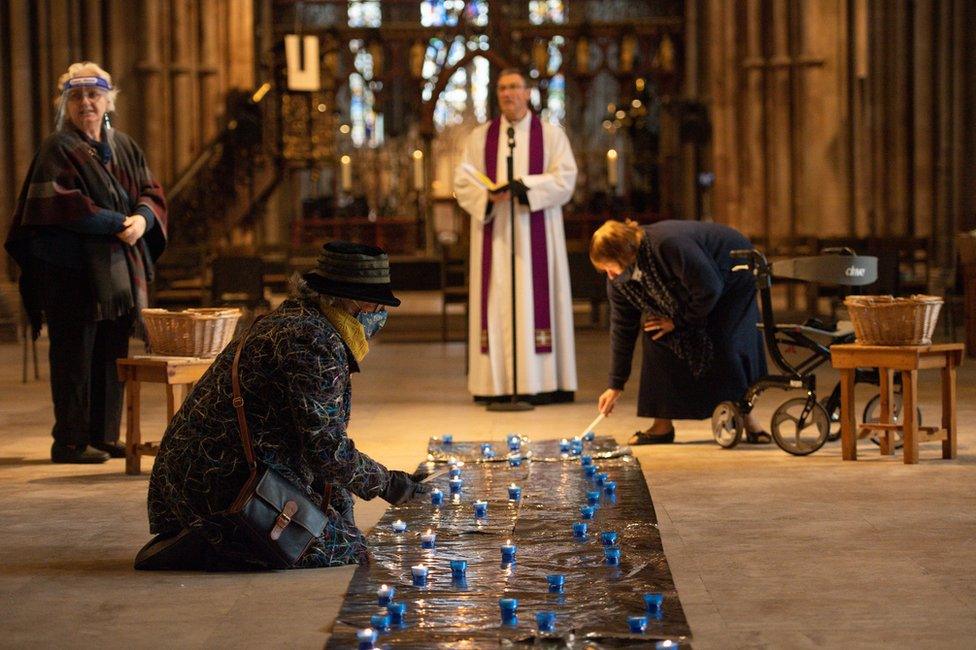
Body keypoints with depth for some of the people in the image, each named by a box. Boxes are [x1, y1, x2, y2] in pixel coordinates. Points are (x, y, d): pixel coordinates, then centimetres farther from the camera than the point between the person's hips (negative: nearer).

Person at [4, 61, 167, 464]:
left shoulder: (124, 147, 16)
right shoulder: (58, 149, -4)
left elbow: (151, 193, 14)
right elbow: (59, 204, -16)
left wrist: (143, 218, -9)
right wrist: (115, 224, -18)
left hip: (119, 271, 6)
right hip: (73, 269, -6)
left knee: (112, 354, 8)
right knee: (76, 353, -5)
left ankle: (103, 436, 15)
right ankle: (70, 441, -1)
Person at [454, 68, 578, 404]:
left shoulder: (551, 134, 7)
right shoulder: (479, 137, 12)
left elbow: (564, 178, -4)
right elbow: (462, 184, 6)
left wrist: (527, 185, -18)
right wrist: (487, 196, -14)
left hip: (535, 234, -2)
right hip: (494, 236, 2)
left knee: (535, 297, -6)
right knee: (496, 300, -4)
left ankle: (540, 381, -6)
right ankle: (495, 383, -5)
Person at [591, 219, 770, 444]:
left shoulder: (670, 246, -42)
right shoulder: (619, 278, -17)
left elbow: (709, 289, -32)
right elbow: (622, 327, -9)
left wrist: (680, 321, -19)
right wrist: (615, 386, -8)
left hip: (732, 278, -7)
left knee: (724, 345, -21)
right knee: (655, 334, -9)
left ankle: (749, 419, -3)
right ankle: (662, 425, -5)